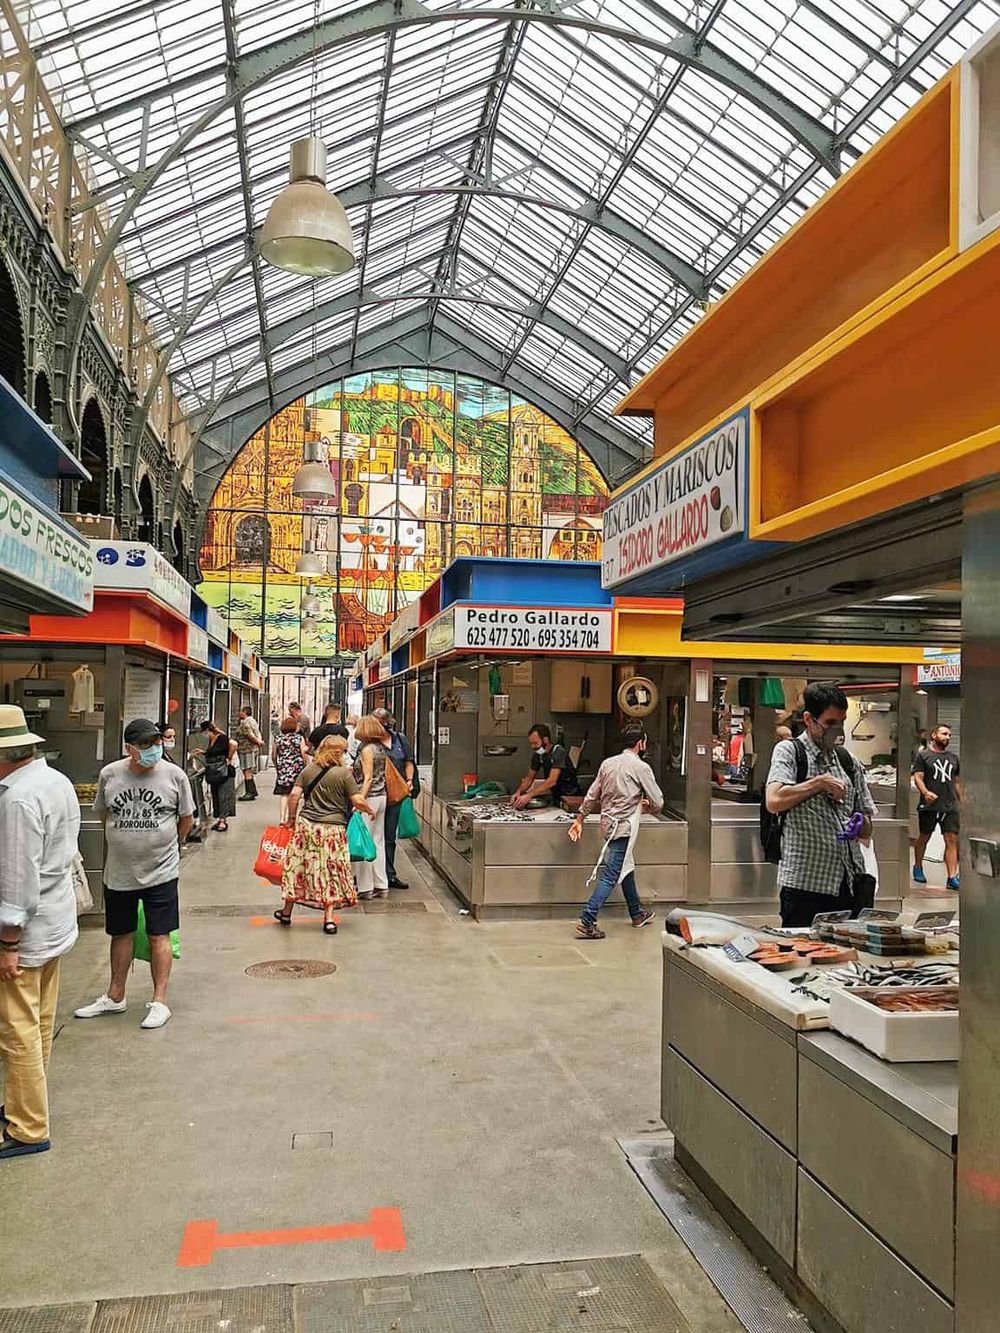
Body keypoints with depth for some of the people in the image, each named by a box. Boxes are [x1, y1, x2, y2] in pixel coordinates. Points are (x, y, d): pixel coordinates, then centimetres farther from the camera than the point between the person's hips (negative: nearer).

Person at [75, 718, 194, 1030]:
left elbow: (186, 819, 3)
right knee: (121, 934, 17)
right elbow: (103, 814, 12)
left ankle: (159, 1002, 14)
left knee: (159, 936, 3)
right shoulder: (109, 774, -5)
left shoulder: (174, 775, -10)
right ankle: (115, 997, 32)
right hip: (118, 872, 3)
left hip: (160, 871, -3)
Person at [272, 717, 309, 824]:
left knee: (284, 795, 4)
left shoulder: (278, 738, 4)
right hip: (297, 768, -2)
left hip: (283, 769, 2)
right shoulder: (299, 738, -3)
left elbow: (273, 756, 8)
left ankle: (282, 818, -3)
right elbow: (304, 754, -7)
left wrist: (277, 767, 23)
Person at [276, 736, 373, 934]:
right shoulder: (344, 772, -7)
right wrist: (368, 810, 10)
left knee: (297, 866, 13)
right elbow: (357, 801, -9)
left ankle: (287, 912, 27)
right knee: (330, 872, 5)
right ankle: (329, 919, 6)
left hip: (306, 825, 3)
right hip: (333, 829, -3)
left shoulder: (308, 769, 4)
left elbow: (294, 795, 1)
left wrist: (291, 818, 13)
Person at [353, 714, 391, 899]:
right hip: (382, 797, 8)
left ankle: (365, 888, 2)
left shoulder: (367, 749, -12)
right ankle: (381, 885, 17)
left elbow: (368, 778, -17)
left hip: (370, 798, -8)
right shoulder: (382, 748, 10)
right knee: (378, 843, 13)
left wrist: (360, 801, -18)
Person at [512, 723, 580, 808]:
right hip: (556, 796, 6)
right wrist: (519, 792, -12)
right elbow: (529, 778, 8)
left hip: (570, 797, -6)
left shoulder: (559, 752, -21)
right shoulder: (537, 755, 0)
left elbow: (552, 781, -30)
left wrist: (529, 795, -37)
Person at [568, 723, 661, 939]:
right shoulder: (641, 767, -11)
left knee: (626, 867, 23)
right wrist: (646, 805, 16)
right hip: (624, 827, -8)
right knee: (610, 876, -7)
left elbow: (591, 796, 11)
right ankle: (586, 922, -11)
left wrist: (579, 819, 18)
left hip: (608, 823, 8)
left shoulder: (607, 763, 7)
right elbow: (658, 803, -6)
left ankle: (637, 913, 38)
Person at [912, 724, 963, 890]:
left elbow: (957, 781, 22)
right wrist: (925, 792, -24)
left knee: (952, 839, -6)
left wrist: (961, 801, 17)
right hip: (929, 806, -3)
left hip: (950, 807, 4)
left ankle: (952, 877, -8)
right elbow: (918, 777, -7)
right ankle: (918, 867, 30)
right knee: (924, 837, 10)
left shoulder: (953, 757, 17)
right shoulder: (923, 755, 1)